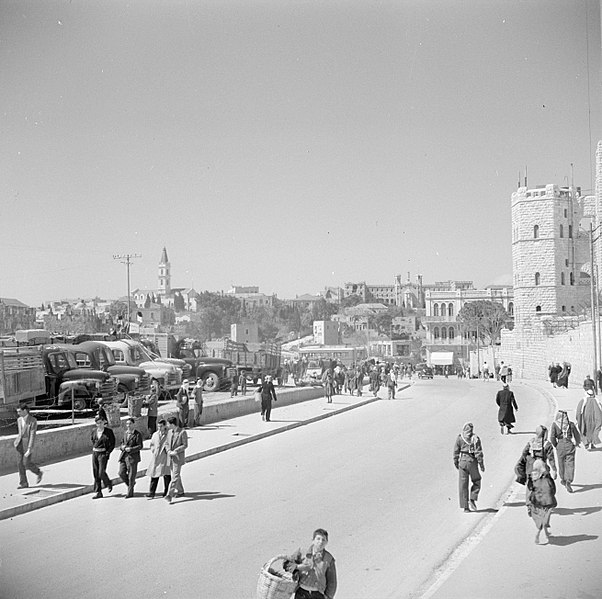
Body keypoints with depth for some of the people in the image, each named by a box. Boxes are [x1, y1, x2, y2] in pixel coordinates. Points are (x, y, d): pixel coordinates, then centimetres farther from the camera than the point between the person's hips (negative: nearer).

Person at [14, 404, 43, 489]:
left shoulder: (33, 421, -16)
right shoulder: (19, 420, 7)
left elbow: (32, 436, -19)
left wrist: (29, 449, -23)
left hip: (28, 443, -6)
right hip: (20, 444, 6)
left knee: (26, 463, -5)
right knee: (20, 463, 1)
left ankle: (38, 473, 22)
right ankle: (23, 483, 7)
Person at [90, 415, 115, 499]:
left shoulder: (109, 431, -7)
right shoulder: (94, 431, 7)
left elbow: (112, 444, -5)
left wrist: (107, 453, -12)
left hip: (103, 454, -5)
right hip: (94, 453, 5)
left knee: (101, 473, -12)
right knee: (95, 474, 3)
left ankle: (108, 483, 20)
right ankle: (98, 492, 9)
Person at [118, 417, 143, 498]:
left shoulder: (137, 434, -7)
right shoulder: (126, 433, 13)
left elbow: (140, 446, -9)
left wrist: (131, 449, -20)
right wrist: (122, 446, 1)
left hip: (132, 457, -6)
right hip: (124, 456, 6)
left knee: (131, 475, 1)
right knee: (121, 473, 0)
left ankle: (130, 493, 11)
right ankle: (131, 483, 26)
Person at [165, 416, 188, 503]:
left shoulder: (182, 432, -10)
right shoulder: (169, 432, 9)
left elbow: (185, 445, -9)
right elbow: (167, 444, 13)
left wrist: (175, 451, -17)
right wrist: (169, 451, -7)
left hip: (178, 457, -7)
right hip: (170, 457, 7)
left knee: (175, 476, -10)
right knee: (174, 475, 15)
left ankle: (169, 495, -17)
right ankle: (180, 491, 30)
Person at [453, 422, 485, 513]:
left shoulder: (459, 438, -1)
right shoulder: (475, 439, -6)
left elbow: (456, 452, 3)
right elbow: (479, 453, -7)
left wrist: (456, 462, 15)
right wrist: (481, 464, -1)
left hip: (462, 462, 2)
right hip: (472, 462, -1)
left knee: (463, 485, 5)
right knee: (476, 482, 18)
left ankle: (465, 506, 5)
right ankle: (472, 499, 0)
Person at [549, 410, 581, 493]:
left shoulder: (555, 424, -2)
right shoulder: (571, 424, 3)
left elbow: (552, 437, -8)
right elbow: (577, 435, 10)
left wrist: (555, 445, 8)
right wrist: (577, 443, 29)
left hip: (560, 446, 0)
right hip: (570, 445, 0)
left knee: (561, 463, 18)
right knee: (570, 464, -2)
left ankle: (563, 480, 35)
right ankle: (568, 482, -17)